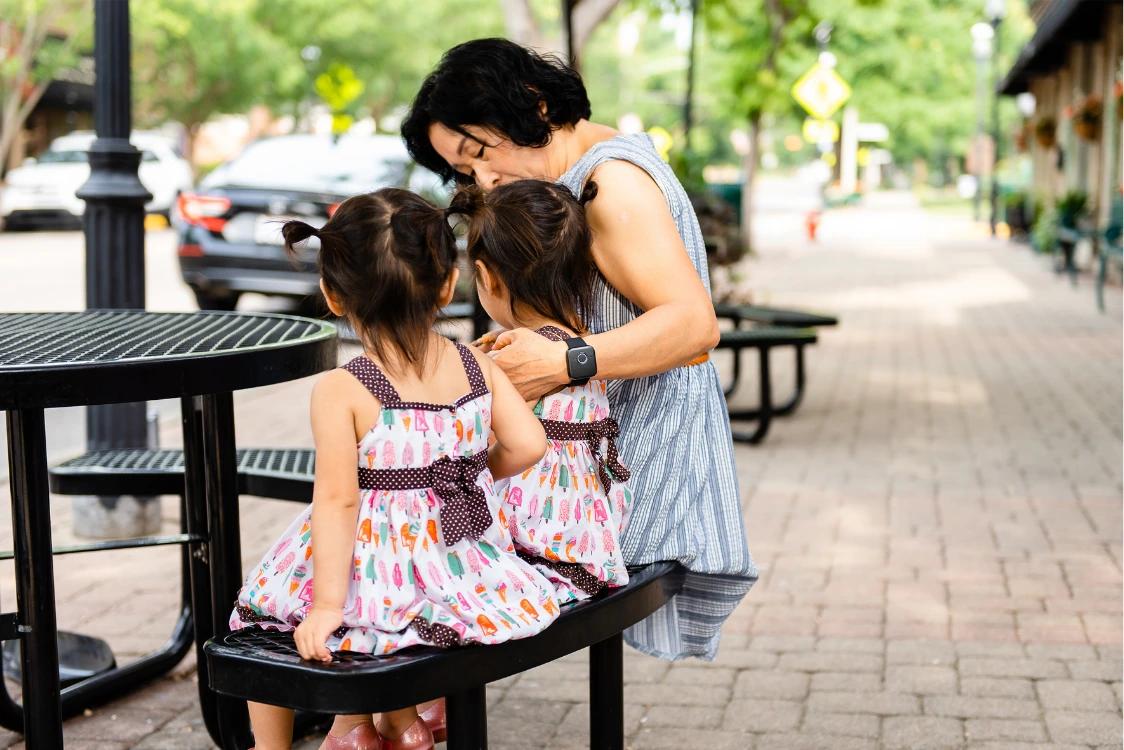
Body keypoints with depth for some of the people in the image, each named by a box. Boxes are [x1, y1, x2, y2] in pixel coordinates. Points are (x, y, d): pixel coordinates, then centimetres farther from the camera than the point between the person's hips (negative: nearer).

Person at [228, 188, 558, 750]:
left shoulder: (339, 391, -17)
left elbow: (337, 501, -21)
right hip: (468, 574, 5)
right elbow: (527, 446, -8)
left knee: (257, 615, 23)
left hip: (376, 584, -5)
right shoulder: (476, 367, -5)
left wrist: (327, 606, -18)